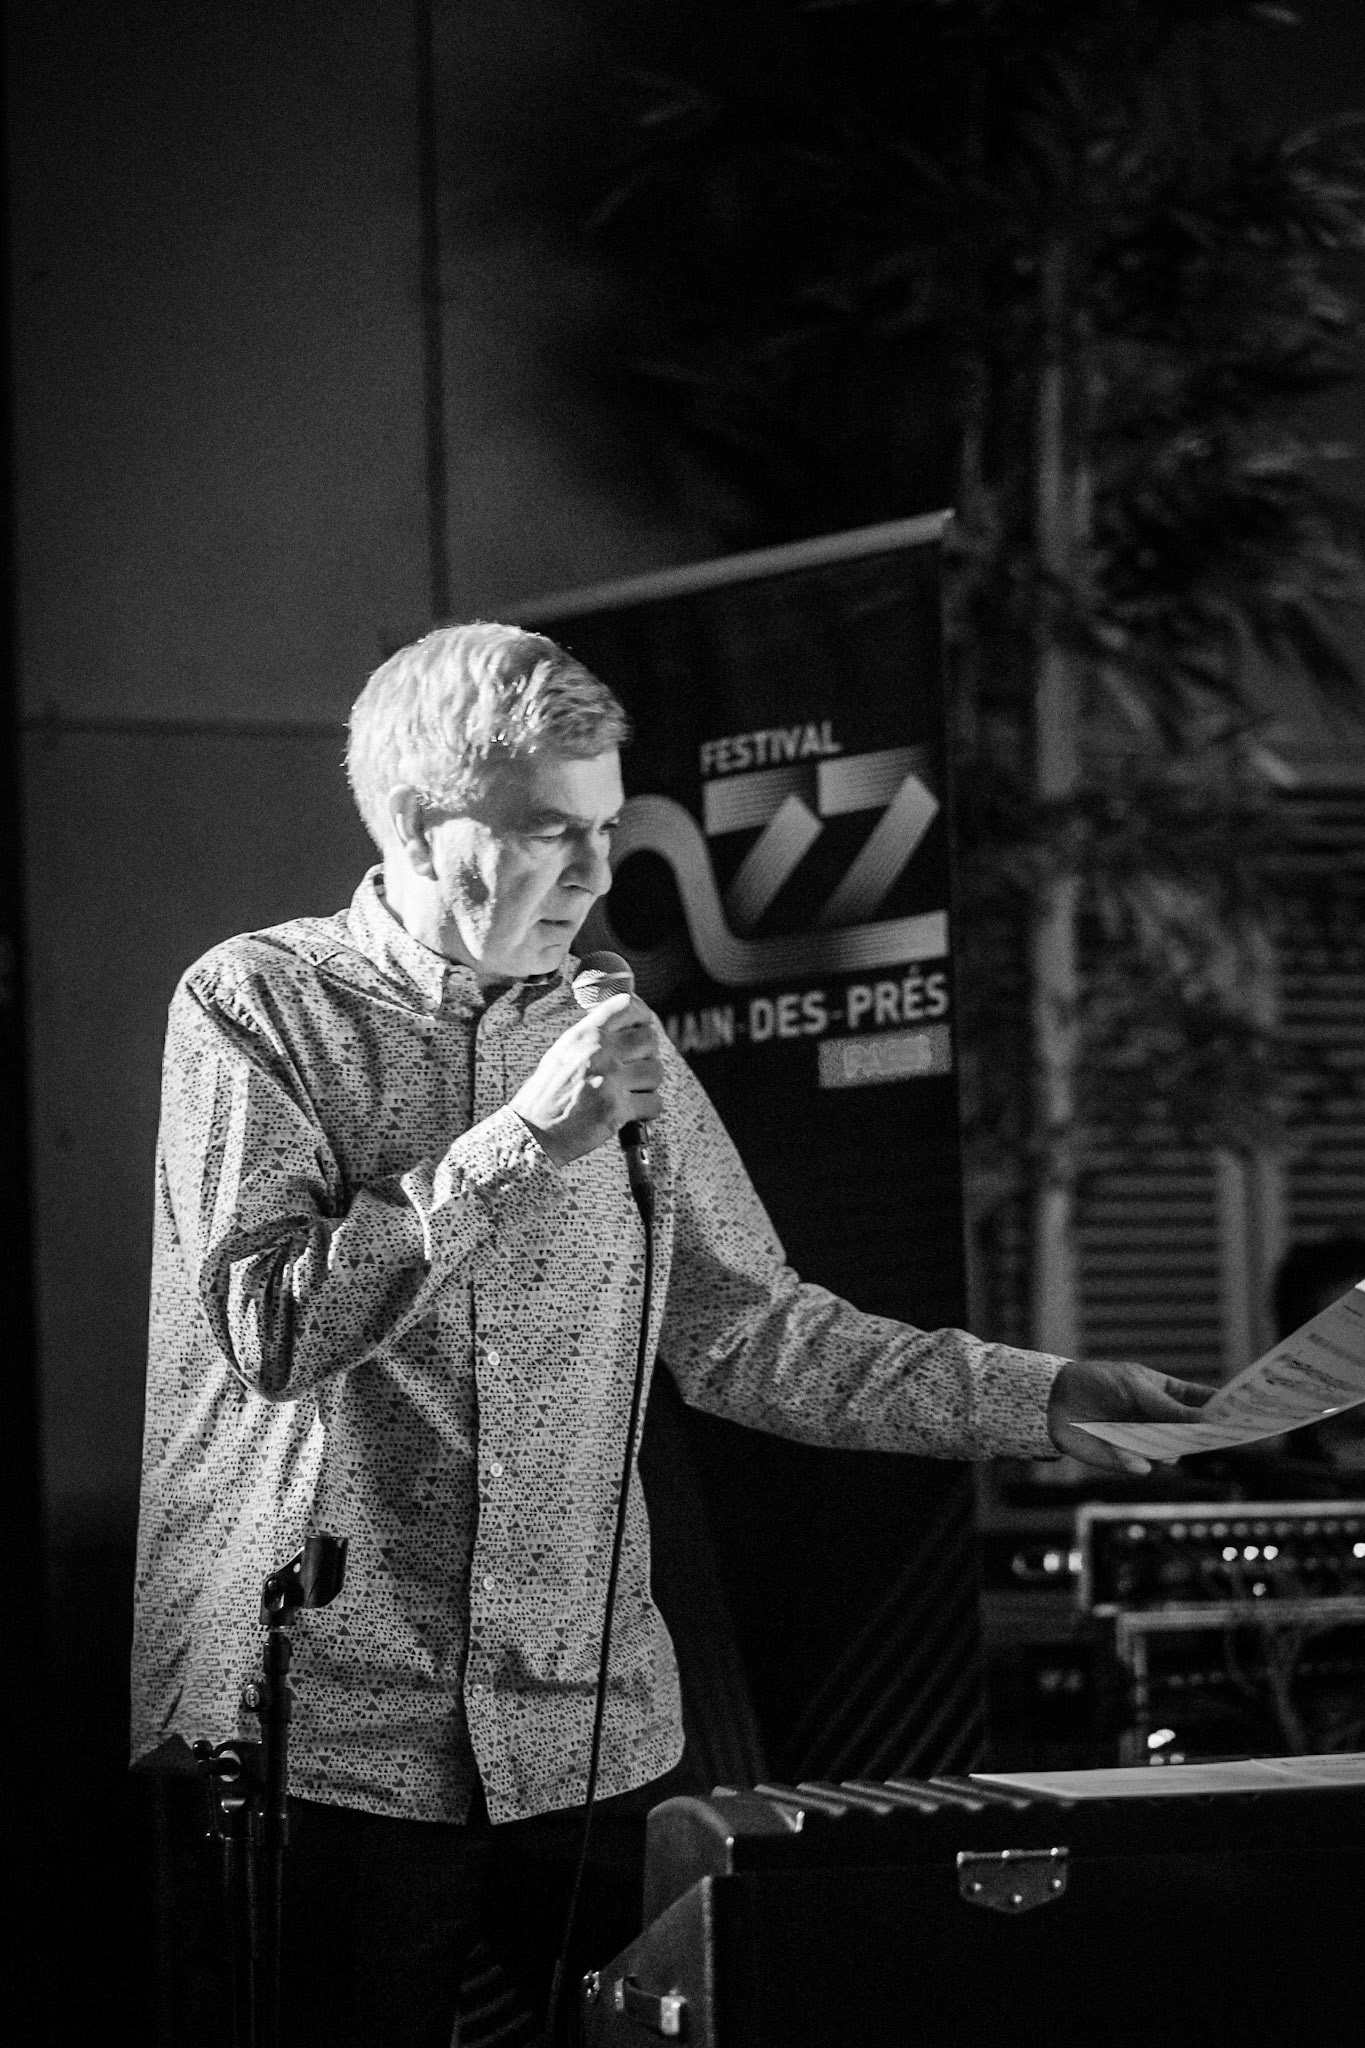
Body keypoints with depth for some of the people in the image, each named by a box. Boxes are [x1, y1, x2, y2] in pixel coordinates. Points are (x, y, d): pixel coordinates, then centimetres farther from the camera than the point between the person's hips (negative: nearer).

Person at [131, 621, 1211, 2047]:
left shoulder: (607, 1033, 11)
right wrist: (517, 1142, -18)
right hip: (318, 1750, -4)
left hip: (589, 1742, 4)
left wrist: (1033, 1402, 7)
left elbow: (741, 1331, 14)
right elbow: (266, 1325, -15)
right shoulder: (255, 1006, -3)